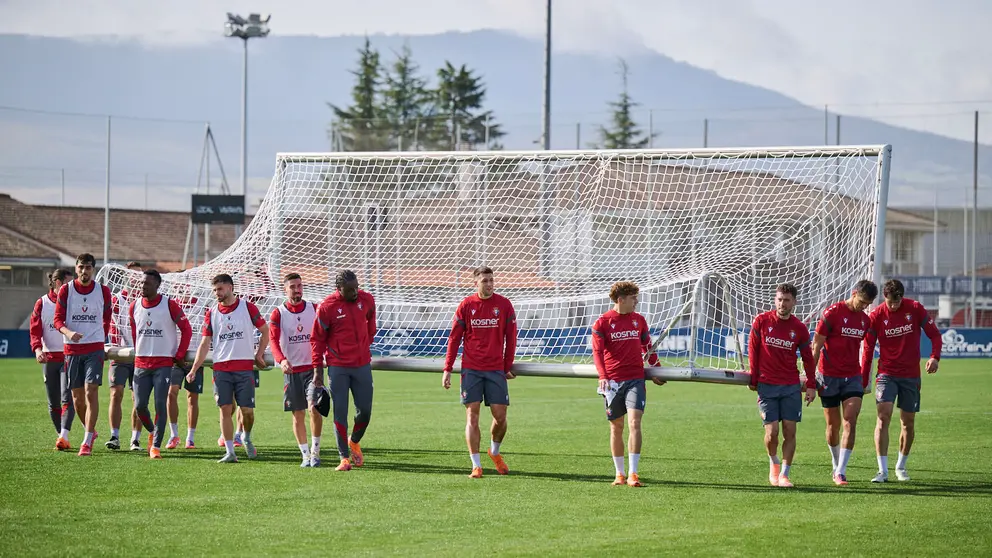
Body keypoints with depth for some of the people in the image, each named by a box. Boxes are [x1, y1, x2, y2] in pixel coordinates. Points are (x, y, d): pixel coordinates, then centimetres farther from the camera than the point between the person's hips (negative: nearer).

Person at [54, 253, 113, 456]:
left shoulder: (103, 291, 1)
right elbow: (58, 319, -4)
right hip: (72, 348, 1)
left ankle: (87, 442, -14)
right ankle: (90, 431, 31)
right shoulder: (66, 290, 0)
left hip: (94, 348, -1)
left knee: (91, 391, -14)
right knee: (77, 398, 6)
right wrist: (68, 332, -23)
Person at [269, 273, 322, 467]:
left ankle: (315, 450, -3)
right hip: (291, 371, 0)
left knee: (314, 407, -16)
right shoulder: (278, 314, -1)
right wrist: (281, 360, -31)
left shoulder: (314, 309, 4)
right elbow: (273, 340, -14)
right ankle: (306, 455, 15)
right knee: (298, 415, 4)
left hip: (313, 368, 0)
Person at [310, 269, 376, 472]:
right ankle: (344, 457, 3)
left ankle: (354, 442, 33)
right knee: (340, 413, -3)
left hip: (362, 364, 3)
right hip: (338, 367, -3)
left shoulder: (366, 300, -2)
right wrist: (318, 368, -5)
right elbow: (317, 338, -4)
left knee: (365, 410, 5)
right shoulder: (327, 307, -12)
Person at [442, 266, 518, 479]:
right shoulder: (466, 305, 1)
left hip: (496, 369, 1)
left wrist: (508, 367, 5)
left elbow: (511, 338, 7)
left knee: (500, 417, 0)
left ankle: (495, 452, 28)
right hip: (471, 369, -1)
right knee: (472, 415, -5)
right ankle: (476, 466, -1)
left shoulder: (504, 305, 2)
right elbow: (454, 338, 4)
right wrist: (447, 369, 0)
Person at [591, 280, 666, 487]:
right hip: (612, 381, -1)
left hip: (635, 379, 1)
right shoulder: (603, 322, 0)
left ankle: (633, 474, -16)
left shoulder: (639, 320, 11)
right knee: (616, 427, 6)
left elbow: (648, 347, 22)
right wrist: (602, 376, -18)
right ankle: (619, 474, 17)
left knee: (634, 422, -14)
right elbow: (597, 351, -5)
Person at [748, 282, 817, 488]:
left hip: (791, 387, 1)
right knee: (772, 432, -7)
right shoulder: (761, 321, -1)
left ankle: (784, 474, 6)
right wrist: (753, 380, 7)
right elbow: (753, 350, 6)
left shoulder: (799, 328, 3)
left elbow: (808, 357, 11)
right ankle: (773, 463, 21)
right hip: (766, 386, -1)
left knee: (790, 432, -3)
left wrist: (811, 385, 4)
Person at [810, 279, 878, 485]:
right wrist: (811, 377, -9)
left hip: (853, 377, 4)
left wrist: (864, 378, 18)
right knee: (833, 425, 6)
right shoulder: (832, 313, -9)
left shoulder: (865, 319, 8)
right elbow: (816, 346, -7)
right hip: (829, 377, -4)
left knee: (850, 423, -11)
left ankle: (841, 472, -13)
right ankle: (836, 465, 28)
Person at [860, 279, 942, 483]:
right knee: (883, 417, -17)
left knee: (908, 422, 8)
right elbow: (868, 349, 1)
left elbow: (934, 334, 1)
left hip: (911, 375, 1)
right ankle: (883, 471, -17)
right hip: (886, 374, -1)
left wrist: (935, 357, -17)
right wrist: (863, 379, -2)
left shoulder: (915, 309, -4)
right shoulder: (876, 316, -5)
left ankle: (901, 467, 27)